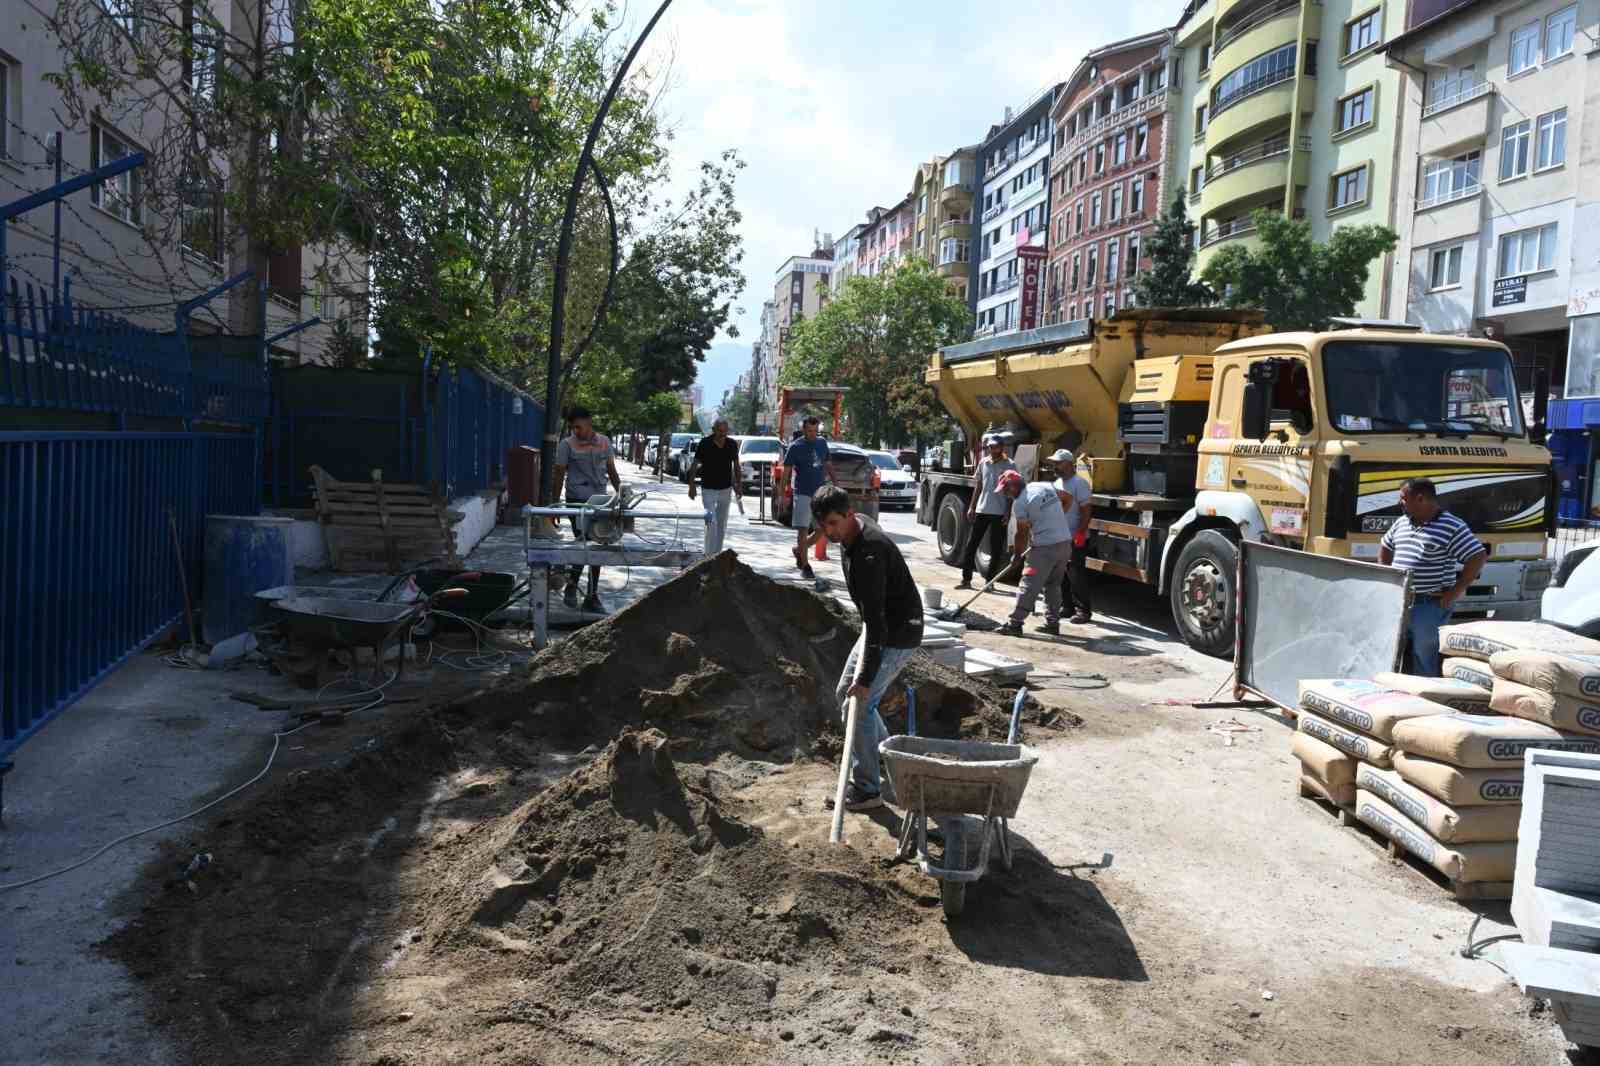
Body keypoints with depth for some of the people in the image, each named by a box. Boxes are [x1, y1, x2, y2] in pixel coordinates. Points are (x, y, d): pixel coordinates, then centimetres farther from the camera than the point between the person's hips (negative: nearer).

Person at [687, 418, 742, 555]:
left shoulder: (732, 444, -3)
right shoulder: (705, 444, -12)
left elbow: (736, 465, 10)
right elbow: (695, 465, -5)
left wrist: (738, 484, 7)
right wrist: (691, 485, -9)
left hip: (726, 489, 4)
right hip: (709, 489, -4)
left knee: (722, 525, 11)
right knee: (711, 523, -14)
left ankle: (717, 553, 23)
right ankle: (709, 555, -10)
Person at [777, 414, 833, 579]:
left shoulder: (822, 443, 8)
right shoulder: (795, 447, -6)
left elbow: (828, 465, 18)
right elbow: (786, 472, -5)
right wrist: (781, 494, -11)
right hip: (803, 494, -5)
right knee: (803, 530, -4)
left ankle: (799, 550, 28)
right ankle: (805, 566, 4)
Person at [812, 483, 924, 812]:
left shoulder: (868, 555, -31)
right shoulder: (855, 527, -1)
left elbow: (876, 621, -34)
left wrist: (866, 677, -34)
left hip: (897, 636, -10)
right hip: (879, 627, 10)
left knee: (860, 703, -11)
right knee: (844, 693, 14)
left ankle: (867, 789, 1)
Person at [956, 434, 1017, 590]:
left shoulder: (1010, 465, -4)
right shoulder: (983, 463, 9)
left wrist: (1008, 513, -10)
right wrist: (971, 507, 9)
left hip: (999, 513, -4)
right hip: (981, 510, 4)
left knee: (995, 549, 3)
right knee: (971, 545, 2)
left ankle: (989, 580, 11)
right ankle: (966, 579, 8)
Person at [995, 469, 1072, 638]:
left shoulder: (1020, 502, -10)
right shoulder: (1047, 486, 9)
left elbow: (1022, 532, -5)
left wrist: (1016, 554, 8)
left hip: (1044, 547, -7)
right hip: (1065, 542, 7)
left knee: (1029, 586, -4)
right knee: (1053, 585, 17)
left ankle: (1015, 624, -3)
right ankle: (1053, 624, 19)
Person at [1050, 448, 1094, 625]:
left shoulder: (1079, 483, -12)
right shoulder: (1058, 483, 15)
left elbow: (1086, 509, -16)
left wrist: (1081, 533, -21)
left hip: (1075, 539, -9)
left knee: (1076, 575, -7)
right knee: (1061, 575, 13)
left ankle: (1083, 610, -2)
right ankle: (1066, 606, 22)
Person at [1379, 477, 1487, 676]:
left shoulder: (1452, 527, -10)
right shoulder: (1401, 523, 11)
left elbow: (1478, 556, -13)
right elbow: (1385, 546, 28)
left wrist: (1455, 592, -14)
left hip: (1430, 605, -7)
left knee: (1422, 654, -4)